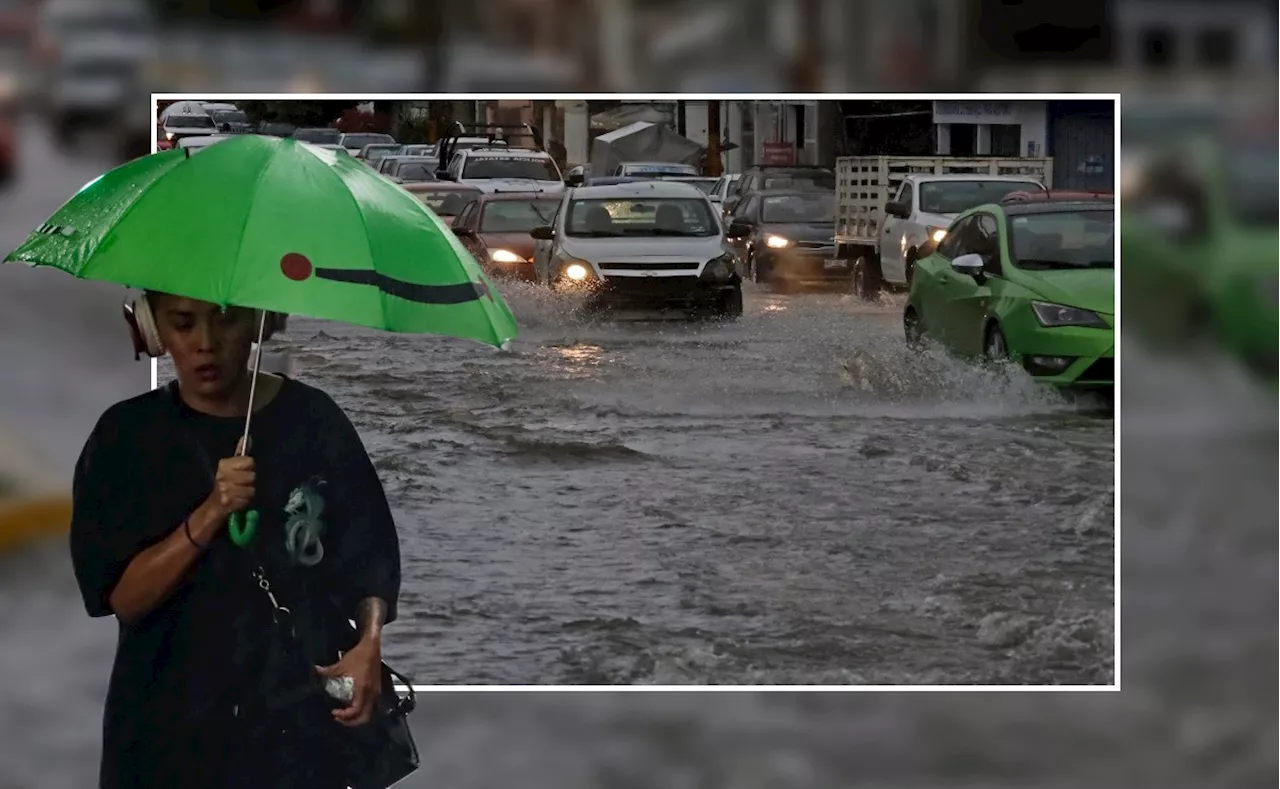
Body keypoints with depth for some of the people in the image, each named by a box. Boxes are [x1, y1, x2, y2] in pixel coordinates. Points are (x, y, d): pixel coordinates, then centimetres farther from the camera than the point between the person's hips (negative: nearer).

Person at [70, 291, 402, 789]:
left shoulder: (312, 420, -2)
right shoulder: (127, 436, -2)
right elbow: (122, 597, -8)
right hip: (171, 726, 0)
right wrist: (209, 516, -21)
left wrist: (369, 642, -18)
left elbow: (369, 558, 1)